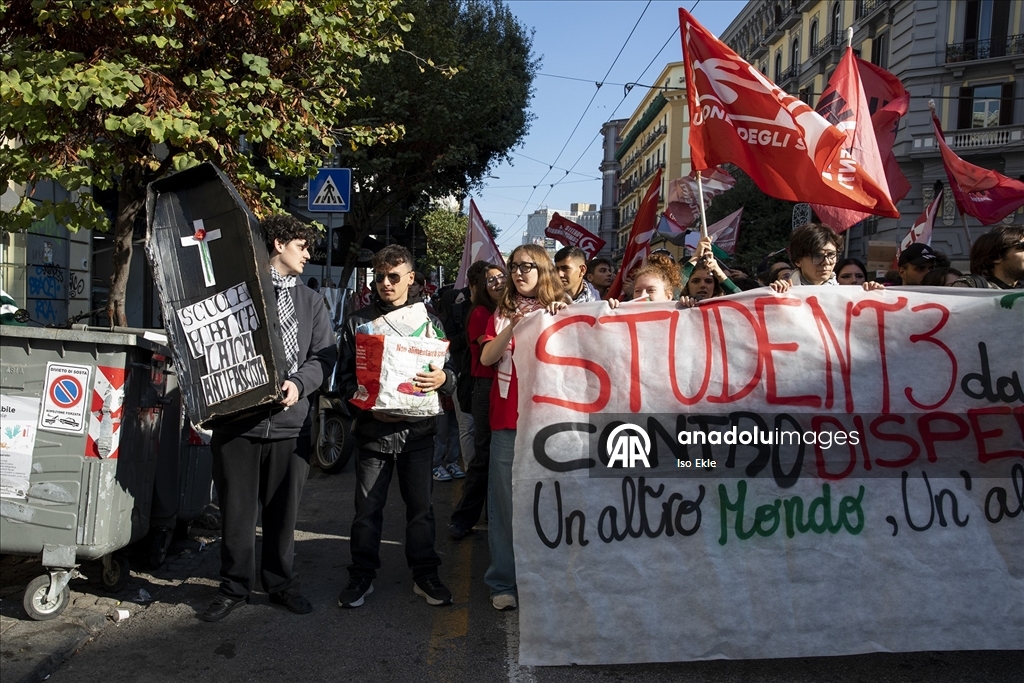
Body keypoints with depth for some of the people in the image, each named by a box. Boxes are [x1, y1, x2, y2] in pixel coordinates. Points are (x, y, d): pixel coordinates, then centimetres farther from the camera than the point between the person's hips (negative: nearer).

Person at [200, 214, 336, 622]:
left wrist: (298, 383, -12)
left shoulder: (310, 301, 14)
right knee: (236, 508, 6)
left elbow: (324, 354, 6)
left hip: (290, 419, 2)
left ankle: (280, 582, 27)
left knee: (283, 509, 10)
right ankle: (235, 586, 22)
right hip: (237, 418, -2)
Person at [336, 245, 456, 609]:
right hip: (373, 429, 0)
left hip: (417, 430, 1)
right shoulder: (358, 322, 6)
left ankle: (425, 575, 23)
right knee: (367, 508, 7)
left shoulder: (429, 322, 8)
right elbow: (344, 378, 4)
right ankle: (362, 575, 23)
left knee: (421, 506, 8)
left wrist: (442, 378, -16)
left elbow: (450, 373, 8)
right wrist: (369, 406, -12)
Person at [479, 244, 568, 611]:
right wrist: (512, 326, -16)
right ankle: (503, 582, 15)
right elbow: (486, 357, -2)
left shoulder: (561, 310, 7)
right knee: (506, 502, 5)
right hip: (508, 418, 1)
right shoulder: (502, 313, 10)